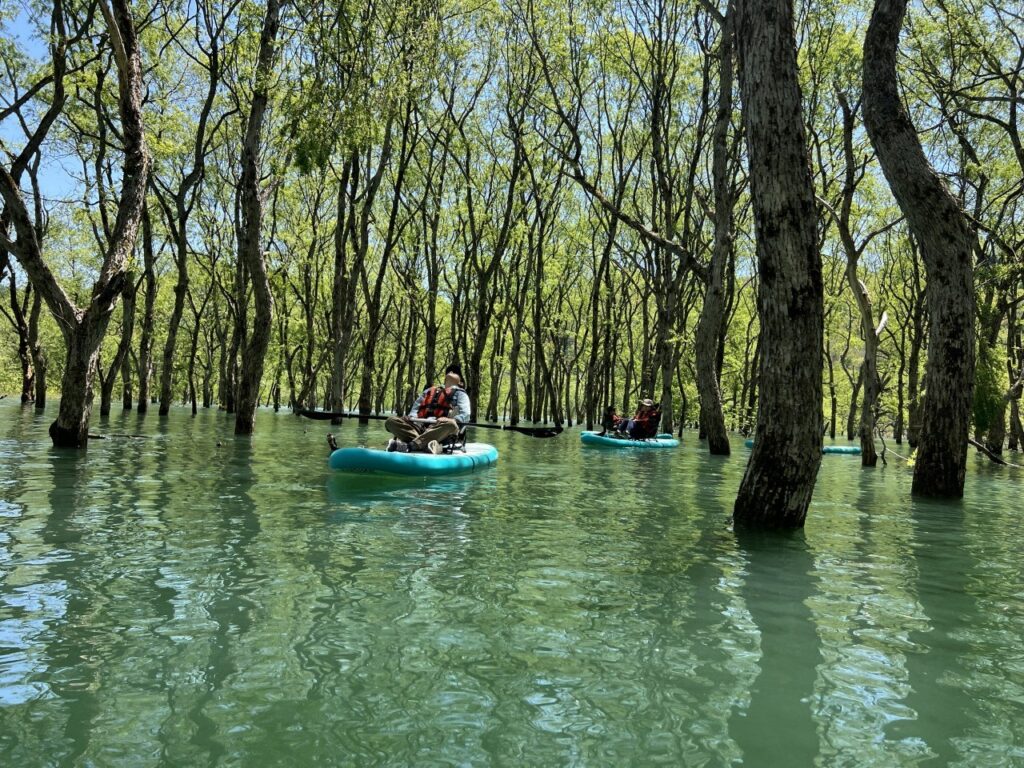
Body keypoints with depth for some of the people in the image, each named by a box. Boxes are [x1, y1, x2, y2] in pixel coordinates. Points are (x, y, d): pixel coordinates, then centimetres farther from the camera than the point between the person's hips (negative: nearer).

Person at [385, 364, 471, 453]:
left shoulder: (460, 393, 19)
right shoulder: (429, 391, 32)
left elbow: (465, 415, 3)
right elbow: (415, 408, 28)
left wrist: (450, 419, -18)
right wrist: (412, 417, 4)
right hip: (419, 426, 4)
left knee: (451, 425, -38)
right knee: (391, 420, -18)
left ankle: (409, 446, -44)